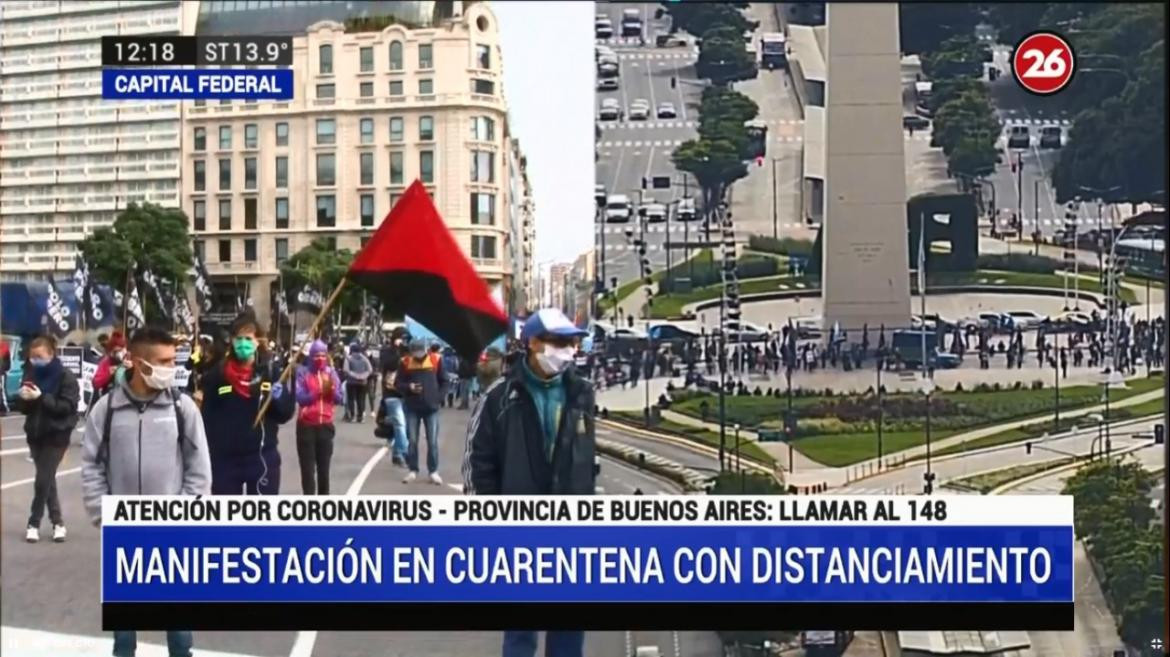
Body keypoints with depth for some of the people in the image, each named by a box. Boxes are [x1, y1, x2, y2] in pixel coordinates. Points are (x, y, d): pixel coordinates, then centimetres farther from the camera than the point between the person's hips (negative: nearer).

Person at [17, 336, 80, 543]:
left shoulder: (66, 377, -10)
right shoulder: (31, 374, 7)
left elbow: (68, 406, -18)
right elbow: (23, 407, 9)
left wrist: (41, 398, -26)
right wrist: (24, 398, -15)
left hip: (56, 436, -6)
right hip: (35, 434, 6)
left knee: (43, 480, -7)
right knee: (47, 479, 10)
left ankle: (34, 523, 5)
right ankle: (57, 521, 19)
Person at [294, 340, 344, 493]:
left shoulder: (331, 372, 6)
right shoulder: (302, 372, -4)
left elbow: (341, 399, 3)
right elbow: (300, 398, -14)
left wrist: (332, 390, -17)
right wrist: (319, 391, -26)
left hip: (326, 426, 3)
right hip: (306, 426, -3)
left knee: (324, 468, 6)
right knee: (308, 468, -4)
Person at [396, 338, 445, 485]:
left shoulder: (436, 359, -4)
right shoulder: (405, 362, -4)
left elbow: (442, 381, 6)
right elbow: (397, 383, 2)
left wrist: (439, 398, -2)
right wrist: (408, 387, -17)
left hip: (431, 407, -1)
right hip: (412, 407, 1)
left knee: (432, 441, 0)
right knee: (412, 441, 4)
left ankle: (433, 471, 10)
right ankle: (413, 470, 15)